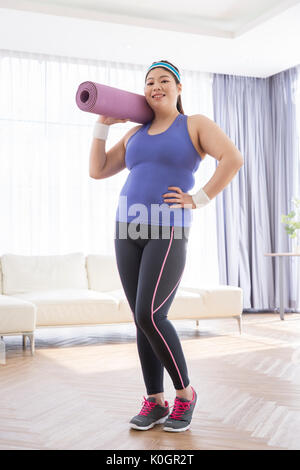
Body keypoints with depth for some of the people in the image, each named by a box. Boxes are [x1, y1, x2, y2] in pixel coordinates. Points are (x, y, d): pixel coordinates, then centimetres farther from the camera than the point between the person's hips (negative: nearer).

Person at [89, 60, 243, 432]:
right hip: (129, 231, 6)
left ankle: (185, 392, 3)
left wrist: (197, 200, -16)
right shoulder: (135, 134, 18)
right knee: (144, 321, 3)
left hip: (168, 233, -6)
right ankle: (155, 402, 12)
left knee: (149, 317, -17)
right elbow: (97, 171, 15)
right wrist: (103, 122, 12)